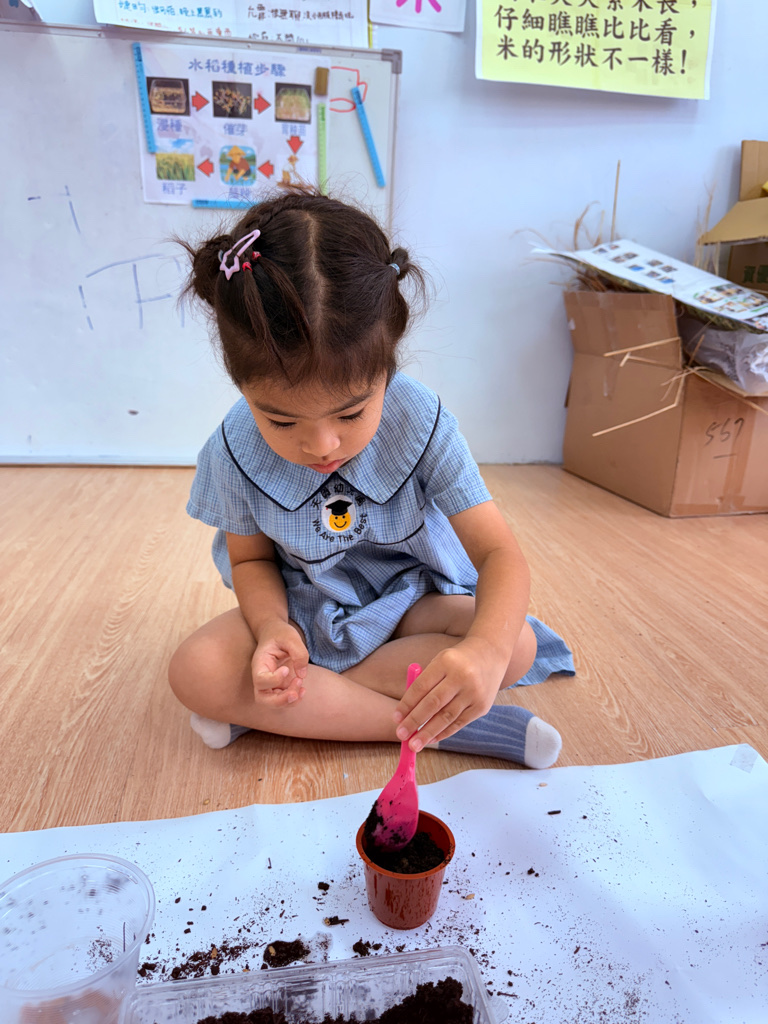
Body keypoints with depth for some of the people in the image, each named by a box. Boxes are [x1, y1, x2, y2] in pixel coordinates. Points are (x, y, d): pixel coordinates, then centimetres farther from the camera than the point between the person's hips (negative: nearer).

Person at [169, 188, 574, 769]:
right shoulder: (237, 450, -19)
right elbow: (252, 559, -4)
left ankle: (291, 707, -18)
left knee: (519, 645, -25)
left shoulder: (420, 422, -24)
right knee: (195, 671, -24)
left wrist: (485, 649, -47)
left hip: (412, 601, 0)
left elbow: (501, 554, -25)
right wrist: (271, 628, -28)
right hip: (303, 612, 1)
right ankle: (438, 725, -22)